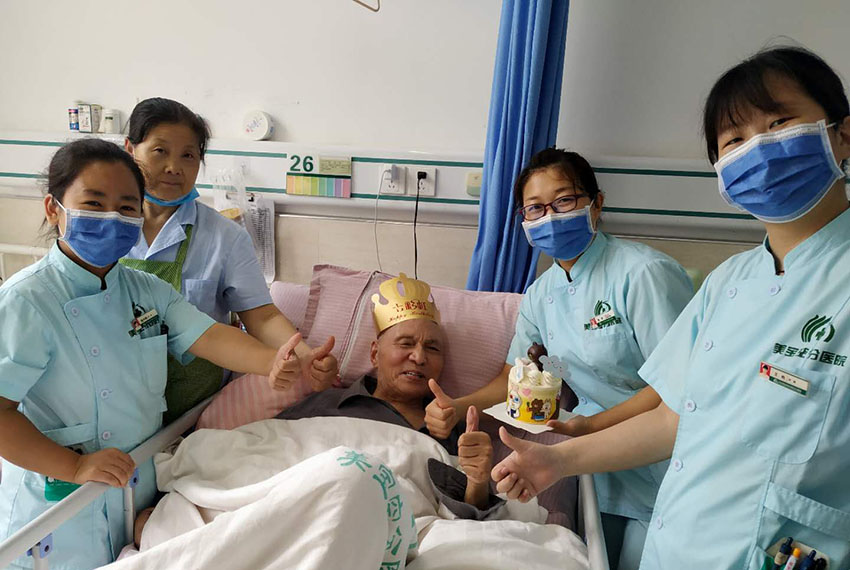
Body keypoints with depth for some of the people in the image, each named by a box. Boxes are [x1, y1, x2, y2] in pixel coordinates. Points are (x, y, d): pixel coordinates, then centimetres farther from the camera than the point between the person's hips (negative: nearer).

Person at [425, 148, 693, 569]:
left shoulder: (642, 273, -20)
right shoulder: (540, 295, 2)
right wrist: (457, 408, -8)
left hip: (661, 462, -5)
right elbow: (515, 375, 9)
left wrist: (593, 425, -29)